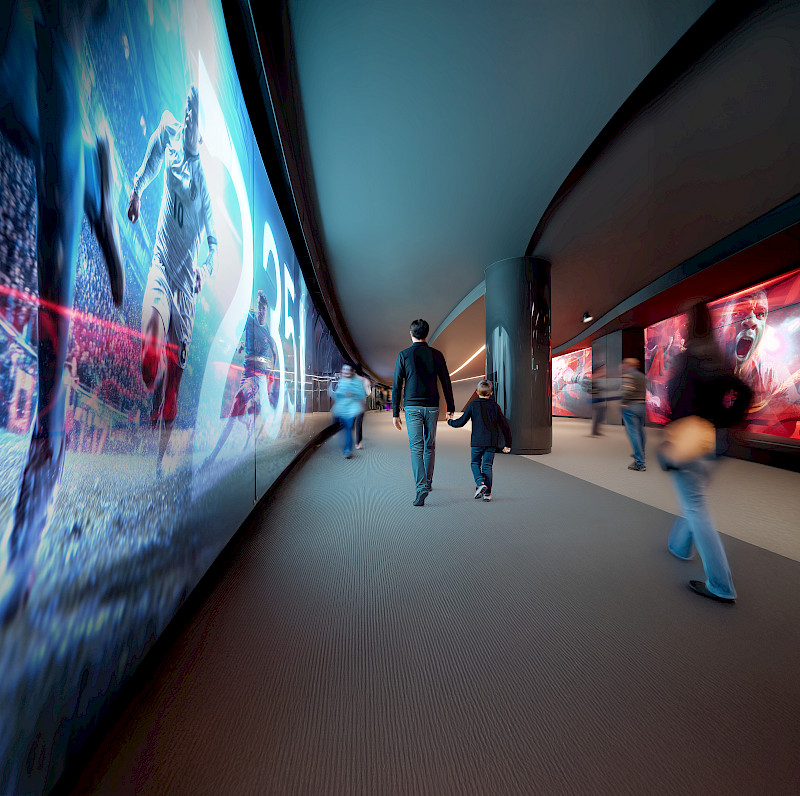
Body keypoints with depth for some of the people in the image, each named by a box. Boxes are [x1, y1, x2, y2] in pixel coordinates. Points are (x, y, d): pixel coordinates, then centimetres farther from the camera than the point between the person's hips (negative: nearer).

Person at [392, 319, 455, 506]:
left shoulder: (403, 355, -2)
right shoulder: (436, 355, 3)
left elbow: (396, 386, -4)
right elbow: (446, 383, 2)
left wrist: (395, 413, 1)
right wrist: (450, 408, 10)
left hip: (412, 407, -2)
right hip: (432, 407, 2)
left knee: (416, 448, -2)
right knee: (430, 446, 16)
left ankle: (421, 487, -15)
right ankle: (428, 483, 30)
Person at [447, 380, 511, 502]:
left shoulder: (472, 405, -2)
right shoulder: (495, 406, 6)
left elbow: (461, 422, -3)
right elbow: (504, 425, 7)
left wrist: (450, 422, 18)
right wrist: (508, 444, 15)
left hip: (477, 441, -2)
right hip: (492, 441, 2)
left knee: (475, 463, 15)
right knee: (487, 465, 9)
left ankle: (480, 483, -7)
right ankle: (487, 493, 9)